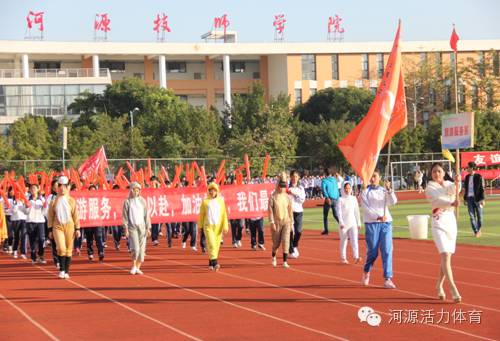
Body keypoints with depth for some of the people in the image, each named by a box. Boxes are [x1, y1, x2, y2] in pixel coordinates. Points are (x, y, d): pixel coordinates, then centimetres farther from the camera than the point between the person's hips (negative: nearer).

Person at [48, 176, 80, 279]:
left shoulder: (71, 200, 3)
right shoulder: (54, 201, 2)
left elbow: (75, 215, 5)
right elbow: (50, 216, 6)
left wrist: (77, 229, 1)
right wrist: (50, 230, 3)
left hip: (69, 226, 1)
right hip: (58, 226, -1)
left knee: (69, 250, 5)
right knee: (61, 248, -16)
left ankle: (67, 272, 15)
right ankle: (61, 270, -2)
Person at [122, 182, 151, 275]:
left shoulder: (142, 201, 9)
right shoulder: (127, 202, 2)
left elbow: (146, 215, 9)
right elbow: (124, 216, 1)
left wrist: (148, 228, 4)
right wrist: (126, 229, -6)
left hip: (142, 226, 3)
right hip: (132, 227, -3)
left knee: (142, 248, 0)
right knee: (135, 248, -13)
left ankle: (138, 267, 10)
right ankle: (134, 266, 5)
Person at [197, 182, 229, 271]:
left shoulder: (220, 201, 7)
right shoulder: (205, 201, 4)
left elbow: (224, 214, 4)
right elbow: (201, 215, 10)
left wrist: (225, 226, -5)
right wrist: (200, 226, 12)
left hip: (218, 226, 2)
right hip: (208, 226, -2)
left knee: (216, 245, 6)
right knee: (211, 244, -16)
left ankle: (210, 263, 20)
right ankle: (215, 263, -24)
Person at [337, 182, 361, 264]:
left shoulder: (354, 199, 9)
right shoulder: (341, 200, -1)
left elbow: (357, 211, 14)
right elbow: (339, 212, -7)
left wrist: (359, 223, 13)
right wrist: (341, 222, -17)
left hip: (353, 223, 2)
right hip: (344, 223, -2)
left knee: (354, 240, -11)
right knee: (343, 241, 4)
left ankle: (356, 257, -21)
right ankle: (343, 258, 13)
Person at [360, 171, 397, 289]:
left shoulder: (384, 191, 13)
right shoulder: (365, 192, 4)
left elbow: (393, 201, -2)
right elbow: (366, 208, -7)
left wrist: (389, 189, -16)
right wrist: (378, 217, -18)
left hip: (386, 223, 2)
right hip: (371, 223, -2)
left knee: (387, 250, -6)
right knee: (373, 251, 0)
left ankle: (387, 279, -7)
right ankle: (366, 272, 28)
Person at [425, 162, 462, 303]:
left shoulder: (448, 184, 9)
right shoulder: (430, 188, -6)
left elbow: (453, 190, -15)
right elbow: (438, 199, -26)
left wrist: (457, 183, -38)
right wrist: (452, 203, -44)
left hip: (451, 222, 6)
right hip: (439, 223, -5)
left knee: (447, 257, 12)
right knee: (445, 255, -17)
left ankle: (439, 286, 29)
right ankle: (453, 290, -23)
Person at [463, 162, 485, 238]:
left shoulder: (479, 177, -6)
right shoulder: (467, 177, 10)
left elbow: (482, 188, -7)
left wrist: (482, 199, -13)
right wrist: (465, 198, 12)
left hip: (477, 198, -4)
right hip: (469, 198, 4)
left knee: (479, 215, 5)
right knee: (472, 216, -1)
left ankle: (479, 229, 23)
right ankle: (475, 231, 0)